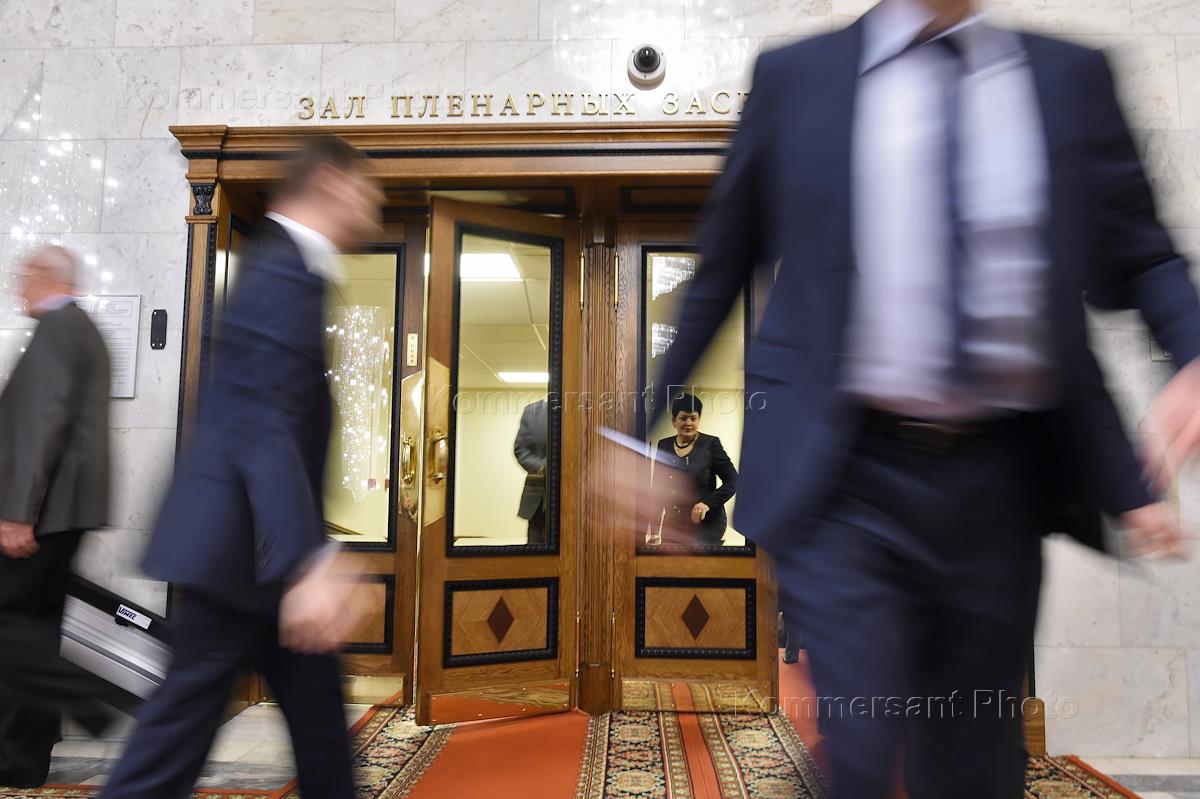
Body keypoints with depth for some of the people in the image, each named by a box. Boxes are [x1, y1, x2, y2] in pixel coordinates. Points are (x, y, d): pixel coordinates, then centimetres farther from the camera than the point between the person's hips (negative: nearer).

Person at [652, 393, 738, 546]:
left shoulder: (710, 444, -5)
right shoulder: (664, 445, 6)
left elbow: (732, 480, -4)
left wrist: (708, 503, -17)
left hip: (706, 524, -3)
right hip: (673, 524, 4)